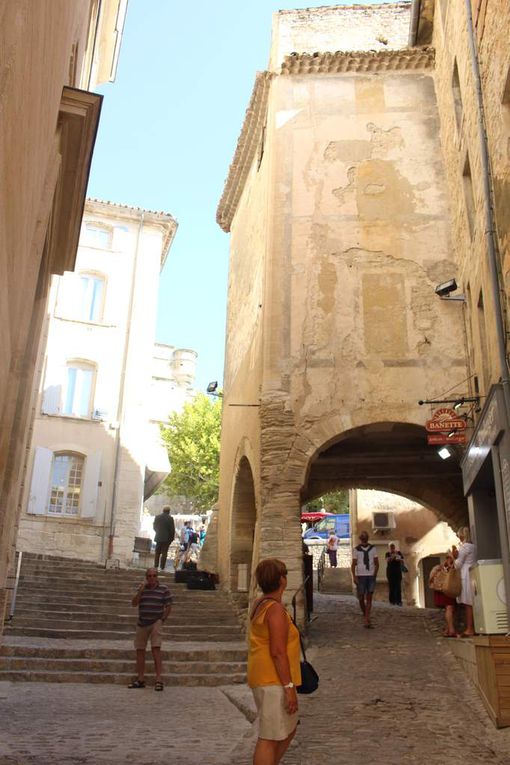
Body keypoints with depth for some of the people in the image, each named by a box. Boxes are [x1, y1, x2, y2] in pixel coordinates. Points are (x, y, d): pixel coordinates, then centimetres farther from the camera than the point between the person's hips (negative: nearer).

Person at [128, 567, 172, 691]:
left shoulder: (163, 589, -4)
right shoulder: (142, 588, 6)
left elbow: (168, 606, 0)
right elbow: (134, 603, -1)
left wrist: (162, 620, -6)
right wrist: (140, 591, -13)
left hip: (156, 623, -5)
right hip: (142, 624, 5)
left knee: (156, 649, -14)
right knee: (140, 650, 9)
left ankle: (159, 679, -11)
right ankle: (140, 679, 21)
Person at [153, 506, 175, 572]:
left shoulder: (157, 517, 2)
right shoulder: (170, 518, -11)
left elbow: (154, 527, 10)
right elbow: (172, 529, -10)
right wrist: (172, 538, 2)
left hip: (158, 537, 4)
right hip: (166, 538, -4)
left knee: (157, 552, 14)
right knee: (164, 553, 0)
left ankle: (156, 566, 14)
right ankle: (162, 568, 0)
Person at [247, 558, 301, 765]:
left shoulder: (260, 605, 11)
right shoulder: (276, 610, -18)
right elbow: (277, 652, -22)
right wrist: (289, 687, -19)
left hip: (262, 678, 10)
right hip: (274, 680, -10)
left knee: (289, 729, 21)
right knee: (270, 737, -3)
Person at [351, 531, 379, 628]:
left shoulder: (373, 548, 6)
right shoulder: (356, 550, 1)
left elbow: (376, 563, 8)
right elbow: (353, 565, -2)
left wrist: (375, 574, -1)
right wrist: (354, 577, -12)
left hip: (371, 576, 1)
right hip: (360, 576, -1)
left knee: (369, 599, -5)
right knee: (361, 598, 4)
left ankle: (367, 620, -8)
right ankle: (364, 614, 30)